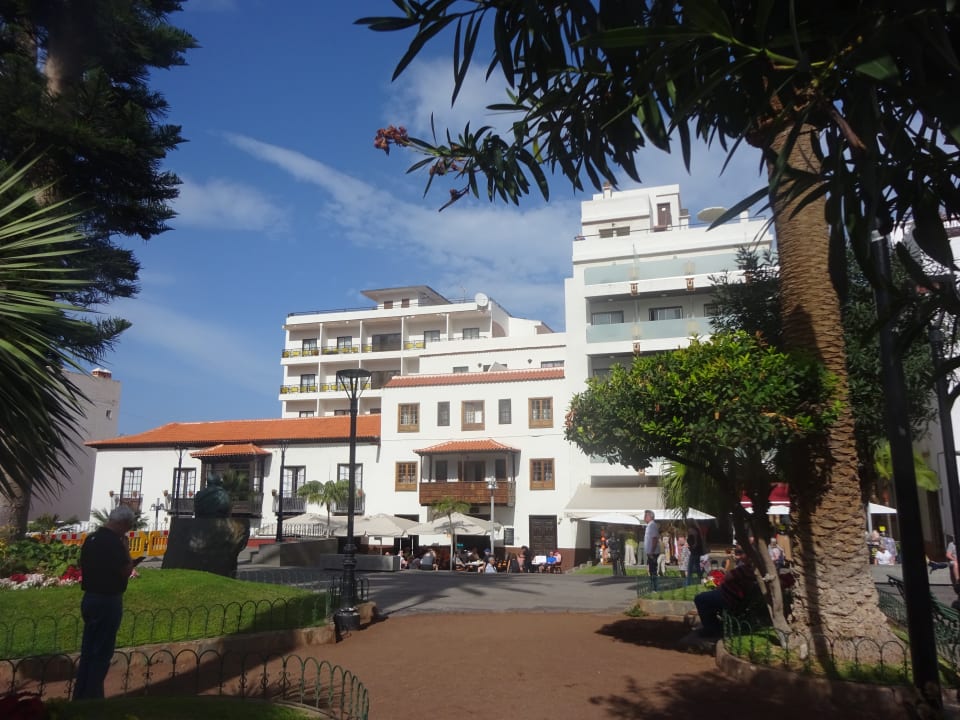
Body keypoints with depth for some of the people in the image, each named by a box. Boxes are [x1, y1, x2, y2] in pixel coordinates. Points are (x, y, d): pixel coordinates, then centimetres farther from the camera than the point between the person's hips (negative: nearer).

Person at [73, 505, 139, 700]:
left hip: (90, 598, 9)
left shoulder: (91, 539, 8)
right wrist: (126, 549, -8)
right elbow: (126, 572, -20)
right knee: (102, 653, 2)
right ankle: (91, 697, 8)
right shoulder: (113, 542, -20)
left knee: (88, 650, 16)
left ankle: (80, 696, 23)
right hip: (107, 602, -9)